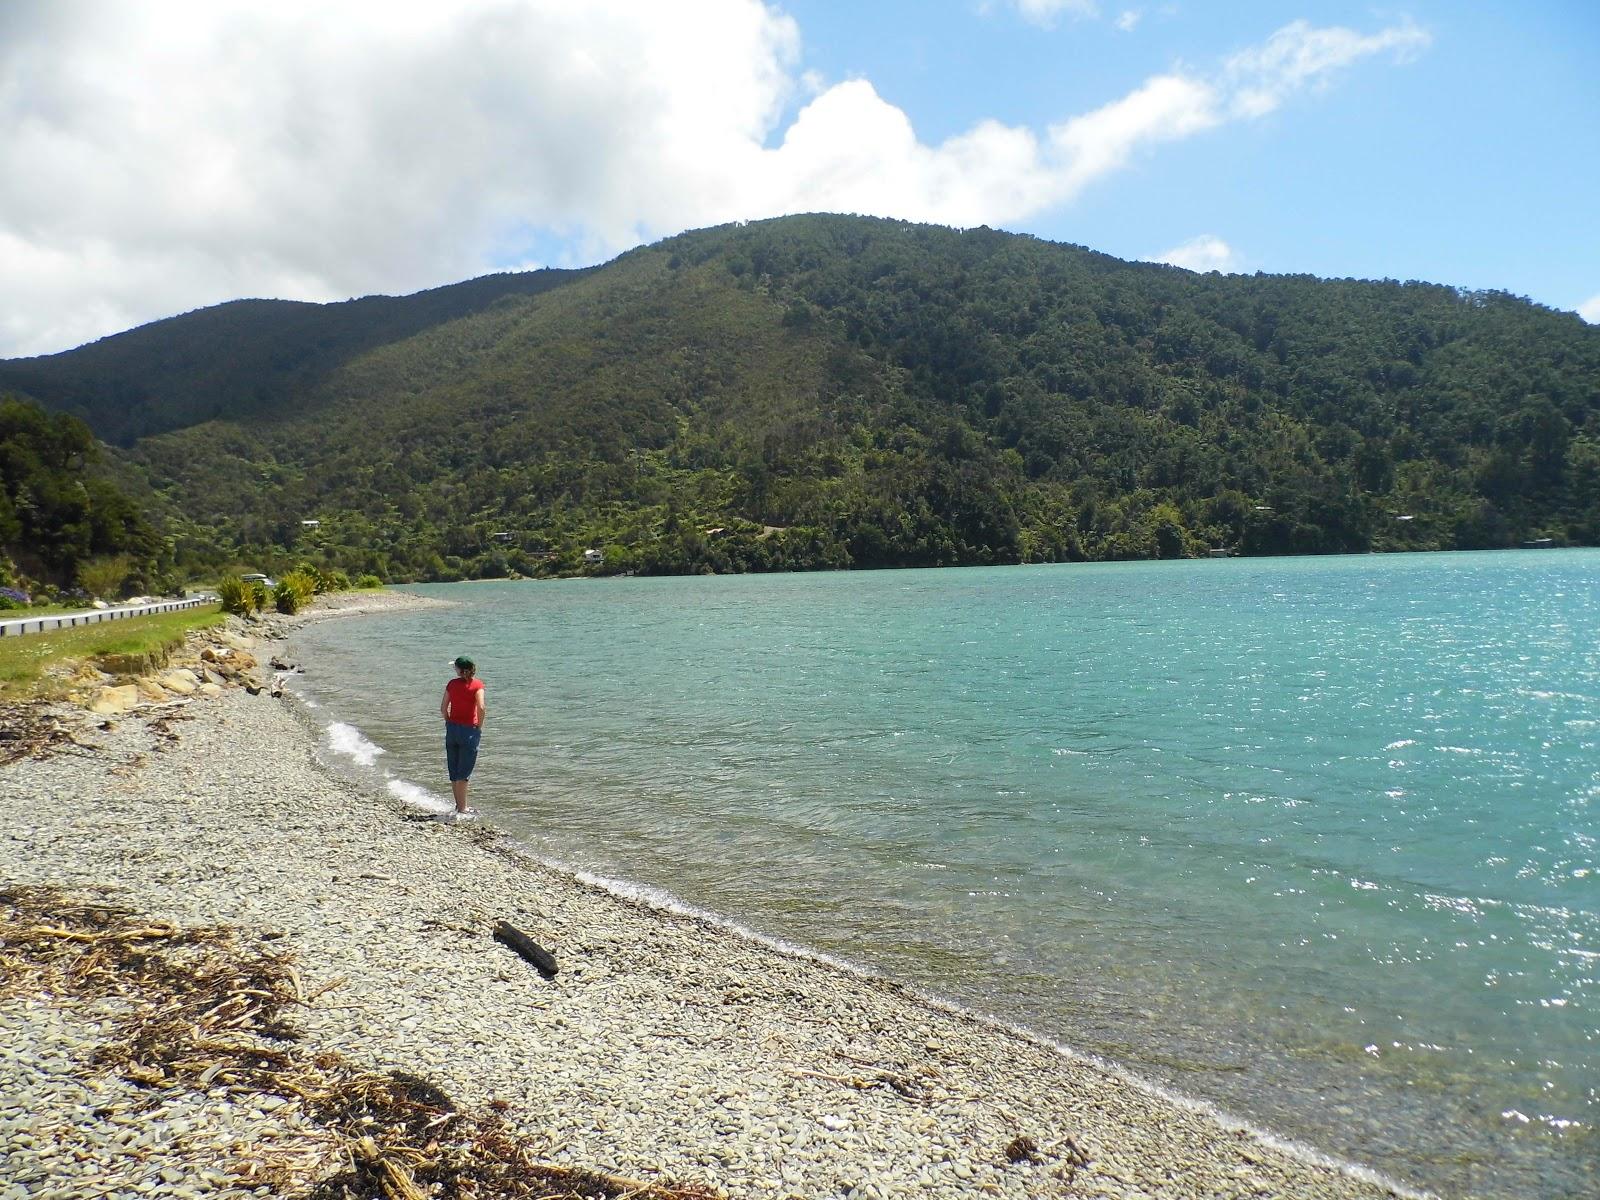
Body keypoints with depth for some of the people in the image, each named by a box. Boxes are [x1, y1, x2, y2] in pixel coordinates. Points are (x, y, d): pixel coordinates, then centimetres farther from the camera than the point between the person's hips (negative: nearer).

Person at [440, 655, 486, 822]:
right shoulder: (477, 684, -8)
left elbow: (443, 707, 2)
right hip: (469, 730, -4)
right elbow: (480, 707, -19)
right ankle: (462, 811, 4)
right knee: (464, 773, 1)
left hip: (452, 728, 4)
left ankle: (461, 807, 25)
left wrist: (449, 724, 12)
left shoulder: (452, 683, 3)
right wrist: (479, 726, -6)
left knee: (454, 772, 14)